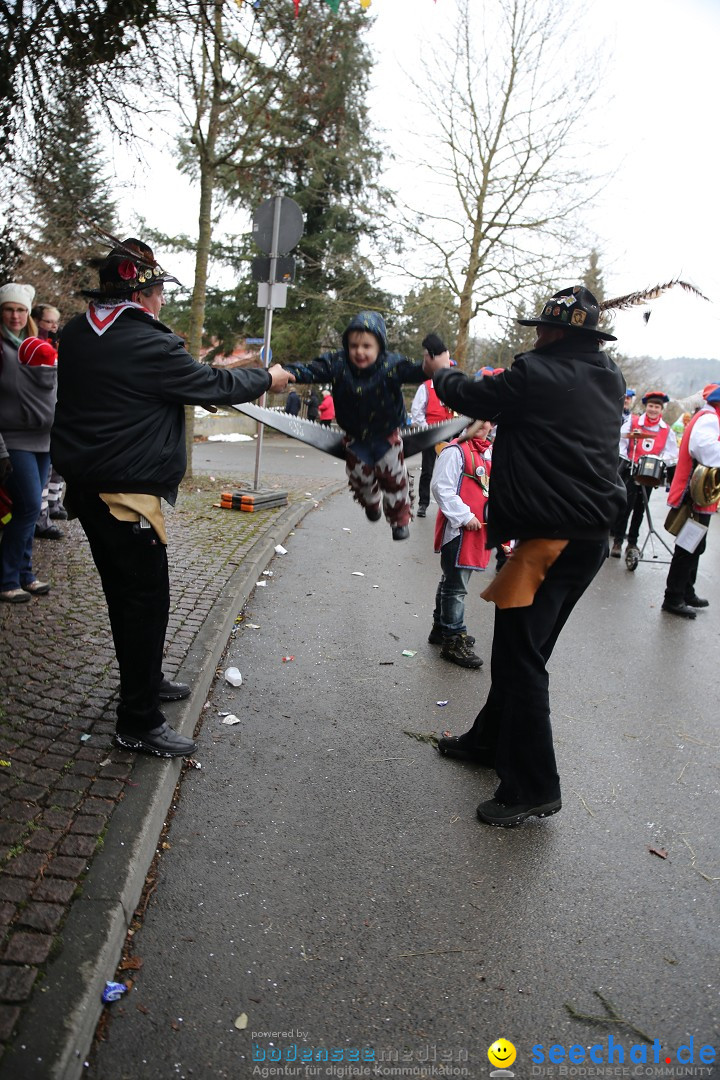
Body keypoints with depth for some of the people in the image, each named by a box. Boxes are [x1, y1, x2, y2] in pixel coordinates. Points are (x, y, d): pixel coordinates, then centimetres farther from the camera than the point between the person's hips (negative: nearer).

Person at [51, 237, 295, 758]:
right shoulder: (151, 345, -19)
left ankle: (145, 682, 38)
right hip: (128, 494, -9)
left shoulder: (76, 334, 6)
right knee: (147, 599, 1)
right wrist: (268, 378, 7)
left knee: (125, 593, 20)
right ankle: (138, 723, 10)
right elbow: (217, 386, -9)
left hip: (85, 487, 9)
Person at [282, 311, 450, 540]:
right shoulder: (337, 363, -20)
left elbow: (411, 371, -43)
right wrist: (285, 373, -43)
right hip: (355, 437, 3)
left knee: (393, 478, 6)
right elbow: (310, 371, -23)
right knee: (359, 478, 17)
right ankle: (371, 504, 52)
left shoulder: (391, 365, -27)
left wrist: (428, 368, -68)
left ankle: (400, 521, 29)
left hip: (387, 434, -2)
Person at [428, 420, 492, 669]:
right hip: (458, 528, -9)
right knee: (456, 586, -3)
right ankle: (454, 641, 6)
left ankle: (441, 627, 34)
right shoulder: (455, 450, -13)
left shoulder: (490, 451, 14)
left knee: (452, 580, 20)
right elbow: (441, 487, -18)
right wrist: (464, 516, -18)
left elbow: (492, 486, 25)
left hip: (478, 528, 9)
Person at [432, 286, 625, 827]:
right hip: (591, 535, 9)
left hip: (551, 538, -9)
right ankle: (490, 740, 35)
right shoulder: (608, 379, 10)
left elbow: (471, 397, -2)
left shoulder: (539, 373, -15)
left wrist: (443, 373, 18)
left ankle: (533, 787, 6)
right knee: (522, 648, 19)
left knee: (521, 656, -2)